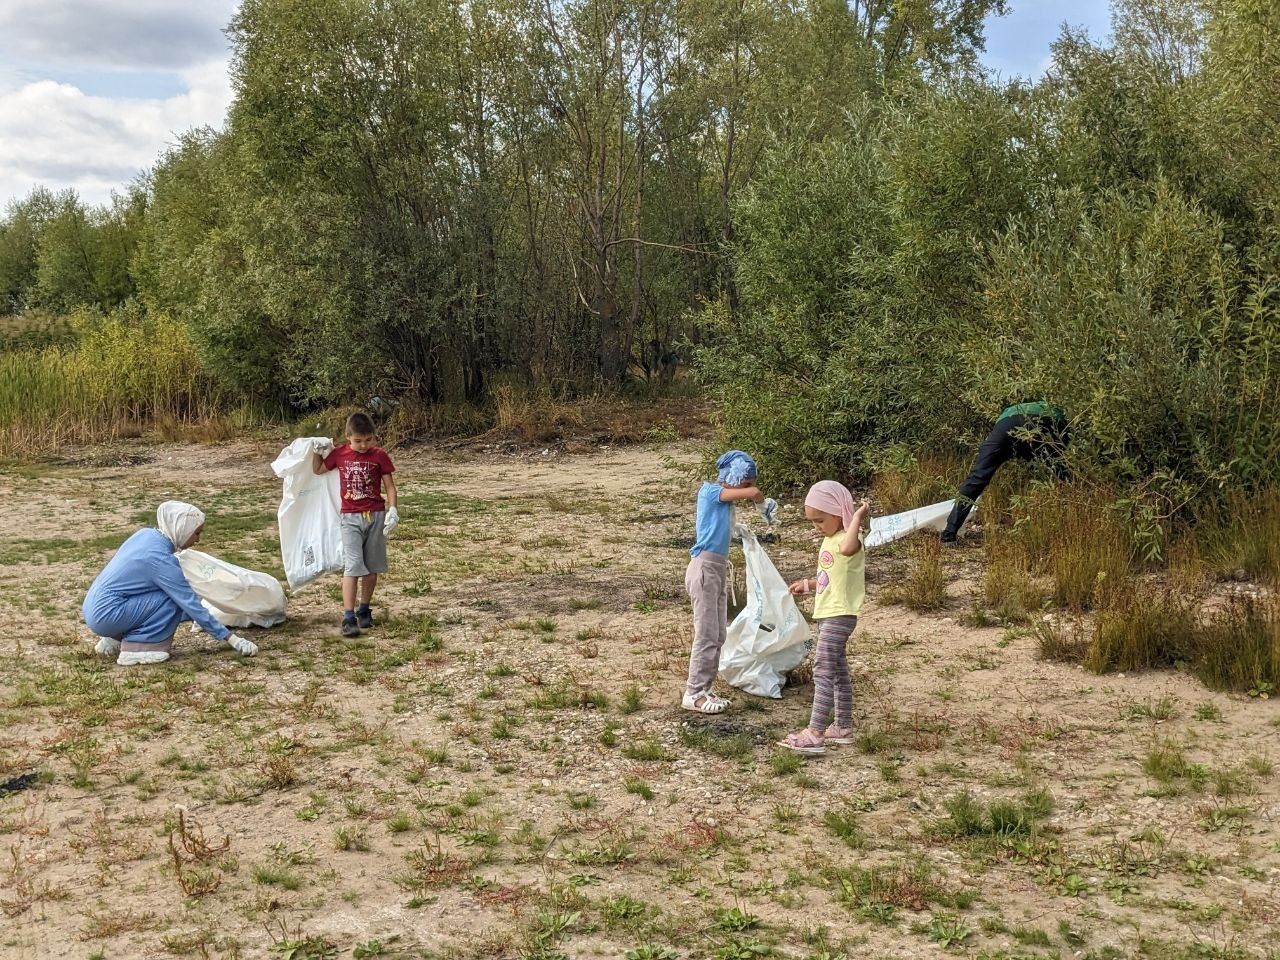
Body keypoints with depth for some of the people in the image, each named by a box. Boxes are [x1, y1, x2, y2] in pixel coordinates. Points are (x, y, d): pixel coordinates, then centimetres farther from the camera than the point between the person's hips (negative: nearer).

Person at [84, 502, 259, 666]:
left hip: (94, 608, 9)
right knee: (173, 602, -12)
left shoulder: (146, 534, 5)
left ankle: (115, 639, 16)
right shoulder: (161, 558, -18)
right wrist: (230, 638, -12)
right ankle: (135, 649, -9)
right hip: (105, 615, -9)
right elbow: (191, 604, -16)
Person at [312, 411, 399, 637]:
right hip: (350, 518, -1)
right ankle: (348, 618, -14)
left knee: (372, 567, 9)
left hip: (375, 517, 1)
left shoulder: (379, 456, -3)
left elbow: (390, 485, 0)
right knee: (352, 566, -11)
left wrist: (392, 509, -11)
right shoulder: (339, 454, 2)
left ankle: (364, 610, 26)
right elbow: (318, 469, 18)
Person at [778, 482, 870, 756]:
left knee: (823, 671, -13)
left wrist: (857, 517, -37)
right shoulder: (830, 540, 15)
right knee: (838, 671, 16)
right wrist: (808, 585, 19)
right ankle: (843, 727, 26)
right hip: (828, 615, 11)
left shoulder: (848, 538, -17)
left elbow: (848, 548, -45)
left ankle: (814, 734, -16)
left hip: (840, 616, -11)